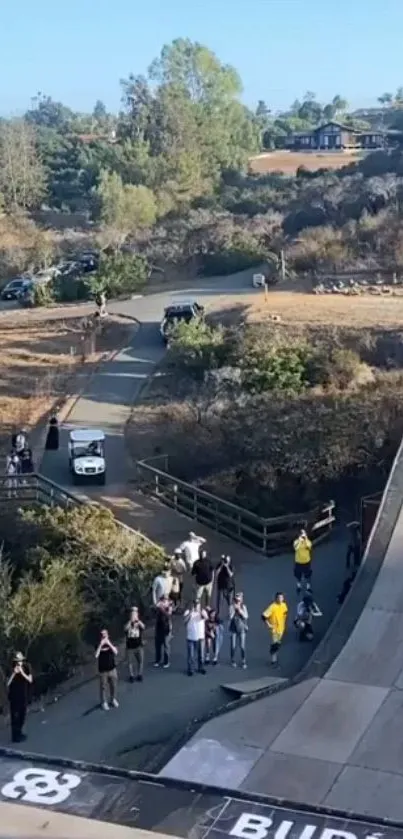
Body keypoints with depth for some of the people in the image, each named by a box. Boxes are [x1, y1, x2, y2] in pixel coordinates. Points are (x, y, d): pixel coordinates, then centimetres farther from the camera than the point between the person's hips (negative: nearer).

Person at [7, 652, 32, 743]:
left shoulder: (26, 668, -4)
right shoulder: (11, 670, -11)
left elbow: (30, 680, -10)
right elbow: (8, 683, -15)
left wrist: (22, 672, -22)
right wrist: (14, 673, -26)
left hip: (24, 696, 4)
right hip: (14, 696, -4)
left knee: (22, 715, 13)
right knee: (14, 716, -5)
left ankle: (19, 733, 28)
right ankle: (15, 736, -1)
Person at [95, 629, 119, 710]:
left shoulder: (111, 643, -1)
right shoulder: (98, 645, -9)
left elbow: (115, 652, -18)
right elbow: (96, 656, -24)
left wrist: (109, 644, -26)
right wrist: (101, 645, -29)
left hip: (112, 669, 3)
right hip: (103, 670, -3)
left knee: (113, 686, 13)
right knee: (103, 687, 6)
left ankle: (113, 700, 32)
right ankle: (104, 702, 20)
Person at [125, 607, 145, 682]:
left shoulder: (139, 623, -1)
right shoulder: (128, 624, -2)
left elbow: (143, 627, -25)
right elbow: (126, 629, -25)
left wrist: (137, 620, -30)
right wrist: (131, 620, -30)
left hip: (139, 646, 1)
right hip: (130, 647, -1)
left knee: (140, 661, 3)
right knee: (130, 662, 4)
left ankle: (139, 674, 16)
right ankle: (131, 675, 15)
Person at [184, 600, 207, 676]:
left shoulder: (202, 611, 0)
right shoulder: (188, 612, -3)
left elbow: (206, 617, -22)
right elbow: (185, 619, -22)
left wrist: (200, 611, -38)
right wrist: (191, 612, -32)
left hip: (200, 637, 2)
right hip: (191, 637, -2)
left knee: (201, 654, 10)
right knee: (191, 655, 2)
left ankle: (201, 668, 23)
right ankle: (190, 669, 9)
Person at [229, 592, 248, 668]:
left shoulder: (243, 607, 2)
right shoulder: (232, 606, -2)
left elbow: (245, 616, -8)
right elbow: (231, 616, -9)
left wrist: (239, 609, -15)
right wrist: (234, 609, -16)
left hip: (242, 629, 0)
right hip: (233, 629, 0)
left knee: (243, 646, -5)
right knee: (233, 646, 1)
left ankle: (243, 662, 4)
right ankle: (233, 661, 18)